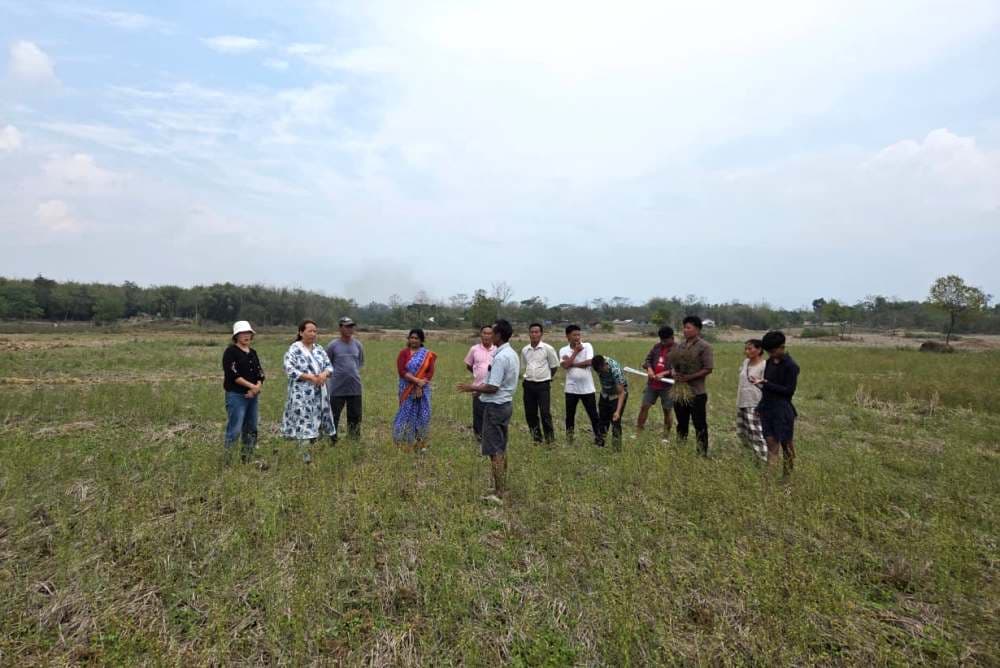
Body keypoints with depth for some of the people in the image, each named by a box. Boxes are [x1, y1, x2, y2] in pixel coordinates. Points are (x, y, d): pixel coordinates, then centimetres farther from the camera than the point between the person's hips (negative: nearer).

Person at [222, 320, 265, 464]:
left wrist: (257, 388, -10)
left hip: (252, 396, 7)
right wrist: (252, 386, -15)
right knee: (235, 430, -10)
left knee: (251, 429, 11)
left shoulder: (253, 352, 14)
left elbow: (260, 373, 9)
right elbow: (232, 374, -16)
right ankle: (227, 461, -2)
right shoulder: (231, 351, -5)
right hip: (236, 395, -7)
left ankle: (247, 460, 22)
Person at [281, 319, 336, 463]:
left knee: (314, 425, 11)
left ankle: (307, 455, 23)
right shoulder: (294, 349, -6)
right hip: (302, 395, -6)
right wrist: (310, 377, -19)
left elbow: (329, 366, 12)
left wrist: (324, 374, -11)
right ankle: (307, 461, -2)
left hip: (318, 393, 6)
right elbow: (289, 370, -16)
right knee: (305, 426, -7)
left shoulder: (319, 349, 12)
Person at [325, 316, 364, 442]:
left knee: (355, 417, 11)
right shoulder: (333, 345, -5)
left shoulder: (358, 344, 4)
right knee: (333, 417, 4)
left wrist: (355, 372, 8)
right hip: (337, 388, -3)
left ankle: (354, 441, 23)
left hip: (355, 388, 3)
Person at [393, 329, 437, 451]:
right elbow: (401, 371, -10)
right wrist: (416, 380, -19)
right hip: (407, 389, -2)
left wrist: (420, 385, -14)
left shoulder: (428, 354, 5)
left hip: (423, 390, 2)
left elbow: (430, 372, -2)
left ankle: (420, 444, 14)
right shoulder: (404, 353, 0)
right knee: (407, 415, -1)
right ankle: (406, 444, 6)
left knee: (422, 415, 4)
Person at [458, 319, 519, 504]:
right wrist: (482, 389, 17)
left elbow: (493, 388, -23)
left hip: (495, 406, -10)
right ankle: (502, 487, 26)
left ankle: (499, 493, 3)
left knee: (494, 450, -3)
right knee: (501, 448, 17)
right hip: (505, 403, 10)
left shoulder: (500, 357, -22)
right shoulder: (512, 354, 9)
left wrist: (472, 388, -10)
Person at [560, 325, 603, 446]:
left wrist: (572, 364, -13)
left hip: (587, 388, -1)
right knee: (570, 415, 11)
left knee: (593, 414, 4)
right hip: (571, 388, 1)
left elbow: (589, 362, -17)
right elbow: (565, 365, -16)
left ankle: (598, 437, 15)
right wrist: (576, 351, -13)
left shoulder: (587, 346, -3)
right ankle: (569, 438, 24)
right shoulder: (563, 350, 0)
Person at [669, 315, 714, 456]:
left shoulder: (704, 346, -9)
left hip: (696, 393, -6)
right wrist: (674, 374, -6)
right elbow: (673, 365, 16)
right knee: (681, 424, 17)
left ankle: (702, 454, 13)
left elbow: (708, 369, -13)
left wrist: (689, 377, -20)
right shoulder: (679, 346, 9)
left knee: (700, 426, 3)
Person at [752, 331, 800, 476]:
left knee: (786, 445, 5)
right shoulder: (770, 362, 9)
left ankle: (788, 475, 15)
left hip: (782, 411, -6)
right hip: (767, 408, 6)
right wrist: (761, 384, 2)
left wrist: (766, 384, -19)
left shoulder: (790, 366, -12)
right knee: (771, 442, 7)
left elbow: (789, 390, -15)